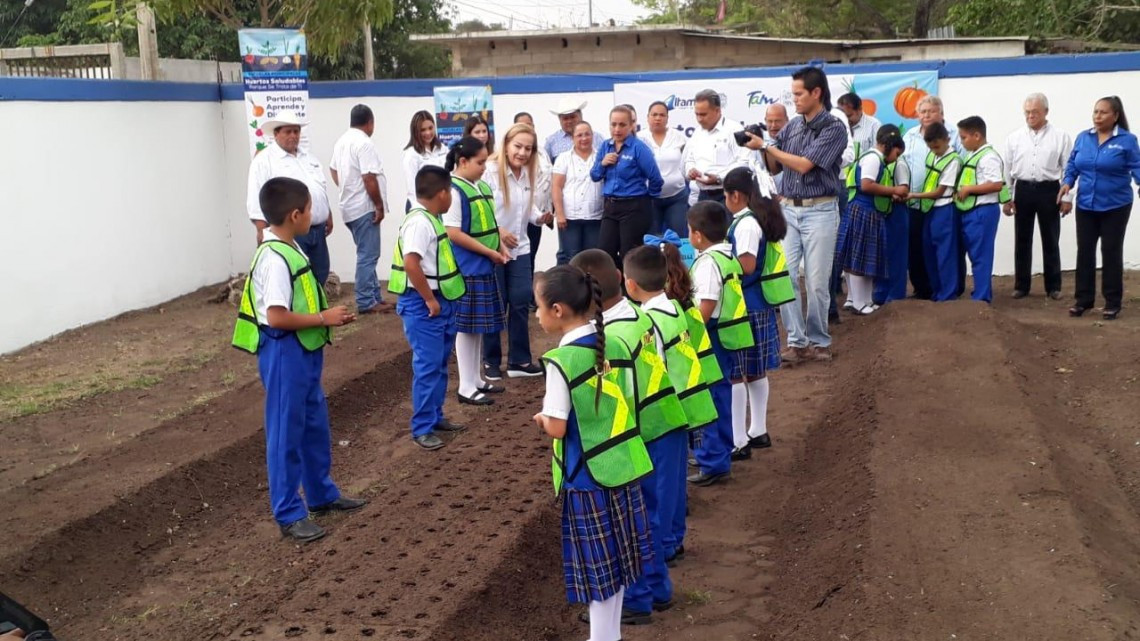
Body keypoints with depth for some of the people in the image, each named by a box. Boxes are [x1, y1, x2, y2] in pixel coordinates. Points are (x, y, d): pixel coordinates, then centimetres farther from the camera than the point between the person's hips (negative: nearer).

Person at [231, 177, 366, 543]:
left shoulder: (289, 249, 9)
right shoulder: (275, 259, -21)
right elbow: (277, 316, -26)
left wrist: (326, 315, 4)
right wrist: (323, 319, -17)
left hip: (305, 350, 10)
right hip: (284, 353, -10)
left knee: (315, 425, 20)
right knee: (286, 433, 1)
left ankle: (322, 495, 35)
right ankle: (289, 514, 11)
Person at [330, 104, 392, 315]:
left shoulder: (342, 141, 12)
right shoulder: (364, 143, -17)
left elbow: (333, 169, 22)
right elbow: (369, 179, -22)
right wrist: (379, 206, -15)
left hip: (351, 206, 10)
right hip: (364, 207, -10)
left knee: (367, 254, 15)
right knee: (368, 256, -6)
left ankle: (374, 296, 20)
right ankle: (366, 302, -3)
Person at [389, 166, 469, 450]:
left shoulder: (431, 220, 11)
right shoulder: (419, 223, -18)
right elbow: (411, 264, -27)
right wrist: (430, 300, -21)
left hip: (440, 301, 10)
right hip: (422, 304, -10)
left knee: (440, 364, 17)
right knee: (427, 366, -6)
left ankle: (436, 417, 28)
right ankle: (422, 428, 1)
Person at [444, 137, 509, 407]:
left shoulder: (482, 187, 10)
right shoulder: (454, 190, -15)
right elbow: (453, 233, -19)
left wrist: (501, 246, 4)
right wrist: (490, 252, -15)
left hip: (484, 267, 8)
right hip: (467, 269, -8)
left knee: (478, 326, 15)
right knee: (466, 326, -1)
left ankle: (476, 379, 26)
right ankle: (466, 387, 7)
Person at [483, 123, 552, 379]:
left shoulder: (528, 175, 5)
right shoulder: (489, 171, -16)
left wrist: (539, 218, -5)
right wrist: (497, 230, -23)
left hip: (520, 249, 6)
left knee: (521, 304, 7)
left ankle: (519, 360, 18)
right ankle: (491, 362, 19)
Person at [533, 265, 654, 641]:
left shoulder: (561, 361, -19)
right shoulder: (616, 347, 0)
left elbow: (557, 428, -17)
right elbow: (628, 406, 7)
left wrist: (541, 418, 2)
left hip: (587, 476, -6)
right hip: (621, 467, 7)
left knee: (597, 566, 6)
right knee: (614, 559, 19)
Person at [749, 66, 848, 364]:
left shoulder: (834, 128, -8)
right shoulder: (791, 127, 9)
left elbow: (803, 165, -16)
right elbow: (775, 168, 14)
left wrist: (766, 146, -11)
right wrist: (764, 147, -5)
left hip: (820, 211, -5)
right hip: (788, 209, 5)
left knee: (816, 282, 1)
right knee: (785, 277, -1)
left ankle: (818, 341, 15)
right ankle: (797, 341, 5)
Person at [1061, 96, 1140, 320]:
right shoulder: (1082, 138, 4)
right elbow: (1072, 165, 7)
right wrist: (1067, 182, -11)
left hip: (1115, 206, -3)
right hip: (1086, 205, 4)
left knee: (1111, 252, 4)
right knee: (1084, 251, 7)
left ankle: (1112, 303, 13)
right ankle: (1083, 299, 17)